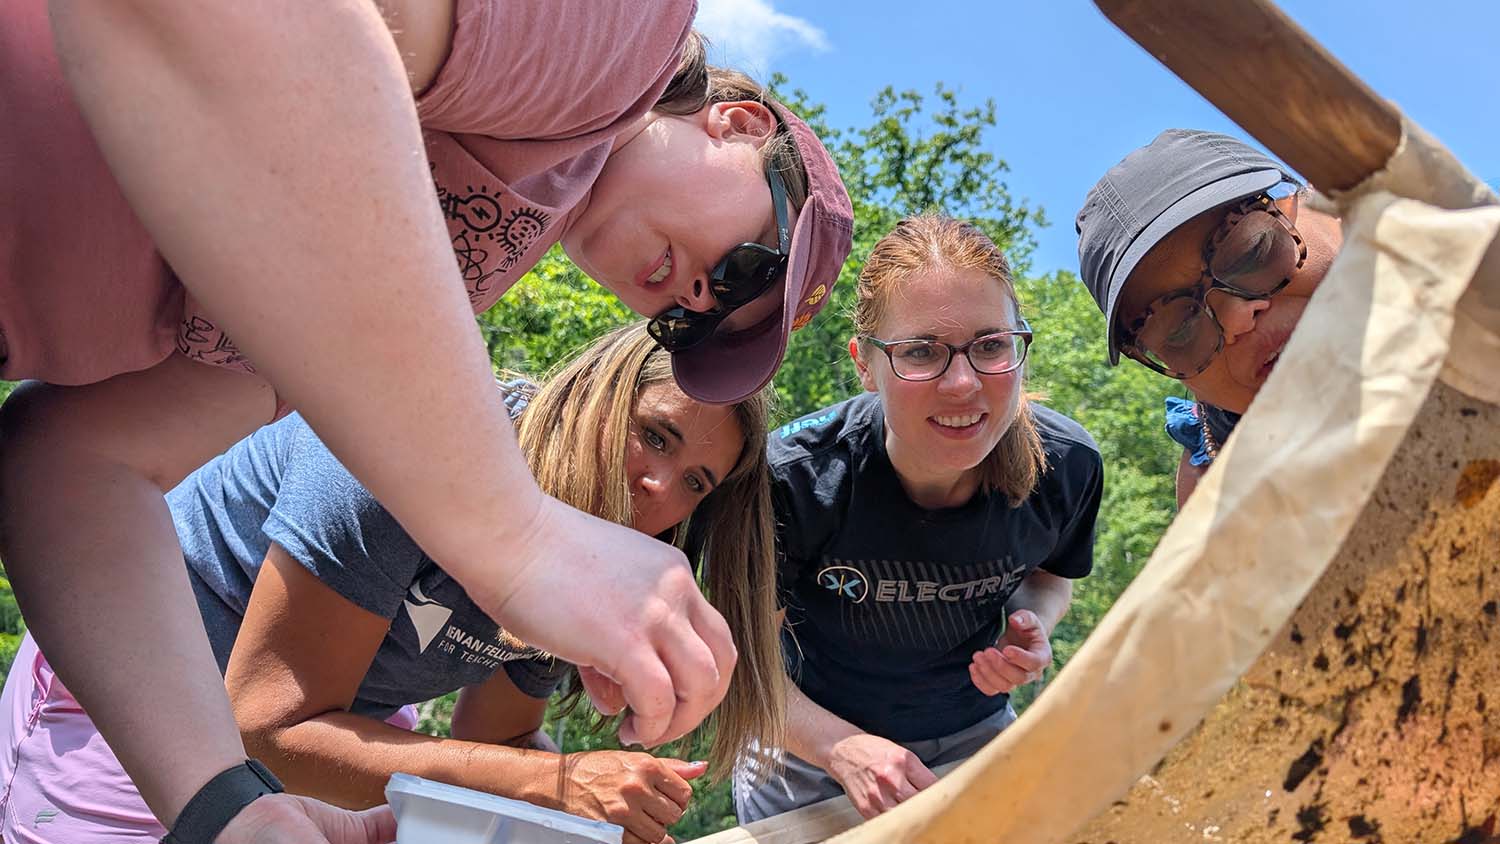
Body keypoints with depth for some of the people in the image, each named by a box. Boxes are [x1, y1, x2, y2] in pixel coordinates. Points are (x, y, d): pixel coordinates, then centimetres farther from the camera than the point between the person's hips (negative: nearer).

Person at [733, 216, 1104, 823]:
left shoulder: (1068, 465, -20)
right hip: (809, 755, -2)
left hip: (975, 738, 3)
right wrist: (842, 748, -34)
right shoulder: (793, 478, -30)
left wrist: (1030, 628, -18)